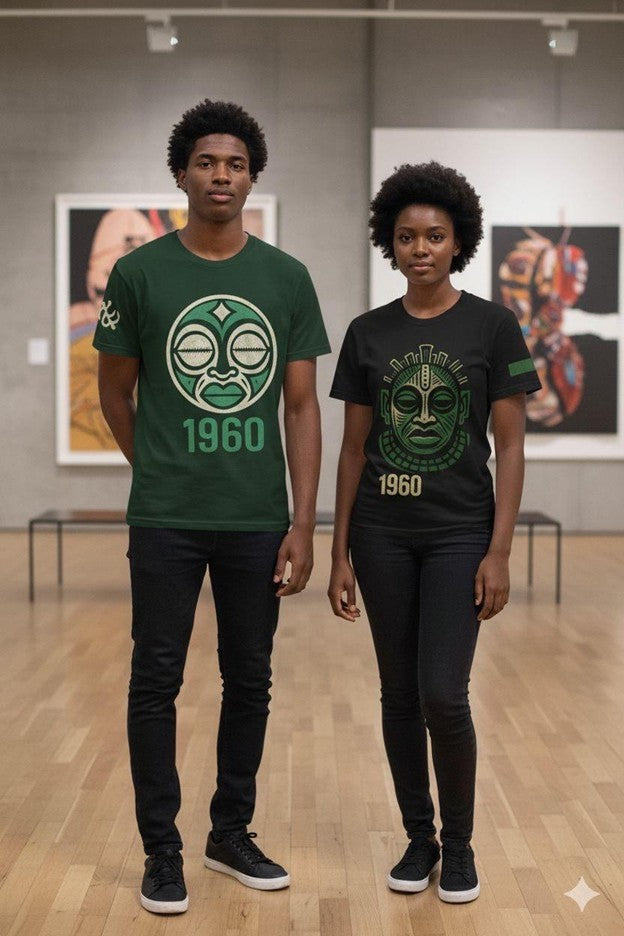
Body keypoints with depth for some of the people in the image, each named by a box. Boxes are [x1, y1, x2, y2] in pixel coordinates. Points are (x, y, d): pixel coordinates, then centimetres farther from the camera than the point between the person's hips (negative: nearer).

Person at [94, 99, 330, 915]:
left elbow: (301, 406, 1)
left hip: (258, 521, 2)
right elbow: (116, 393, 8)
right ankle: (162, 851, 17)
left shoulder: (287, 279, 2)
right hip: (166, 520, -2)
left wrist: (304, 523, -4)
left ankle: (232, 834, 27)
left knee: (250, 680, 11)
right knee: (157, 681, 4)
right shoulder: (140, 274, -2)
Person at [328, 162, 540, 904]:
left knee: (443, 695, -8)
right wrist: (339, 552, 3)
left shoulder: (492, 326, -4)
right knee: (399, 693, 8)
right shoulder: (367, 334, 3)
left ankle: (459, 843, 14)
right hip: (382, 535, 3)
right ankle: (419, 837, 24)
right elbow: (353, 450, 6)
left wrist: (499, 552, -10)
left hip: (458, 533, -3)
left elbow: (510, 448, -5)